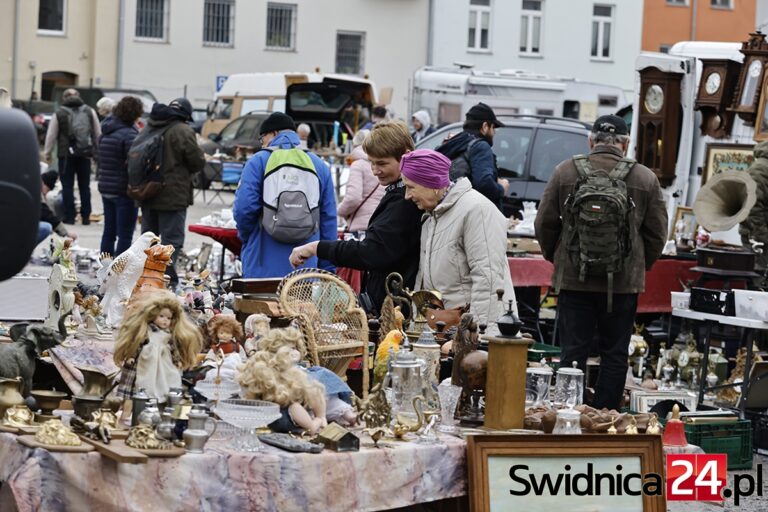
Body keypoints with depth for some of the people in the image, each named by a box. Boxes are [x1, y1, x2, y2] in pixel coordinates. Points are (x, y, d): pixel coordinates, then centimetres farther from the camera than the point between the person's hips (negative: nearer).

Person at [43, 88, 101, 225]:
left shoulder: (59, 114, -2)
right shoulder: (90, 112, 6)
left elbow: (51, 136, 1)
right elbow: (98, 134, 9)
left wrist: (47, 153, 11)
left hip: (66, 154, -3)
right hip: (85, 154, 3)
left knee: (67, 186, 3)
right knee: (85, 186, 10)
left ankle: (69, 216, 1)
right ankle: (86, 217, 10)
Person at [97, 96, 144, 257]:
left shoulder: (106, 132, 10)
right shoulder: (129, 134, -17)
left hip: (106, 189, 8)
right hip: (124, 191, -8)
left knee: (109, 232, 14)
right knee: (125, 235, -4)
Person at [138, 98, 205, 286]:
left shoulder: (149, 128, 9)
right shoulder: (183, 131, -13)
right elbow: (198, 162, -10)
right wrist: (186, 170, 10)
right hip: (173, 196, -7)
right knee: (171, 241, -4)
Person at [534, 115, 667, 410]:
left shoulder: (565, 172, 0)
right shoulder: (646, 178, 1)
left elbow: (544, 223, 5)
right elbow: (657, 232, 5)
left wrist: (556, 258, 20)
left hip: (574, 278, 0)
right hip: (624, 283, 0)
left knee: (573, 352, 4)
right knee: (615, 354, 8)